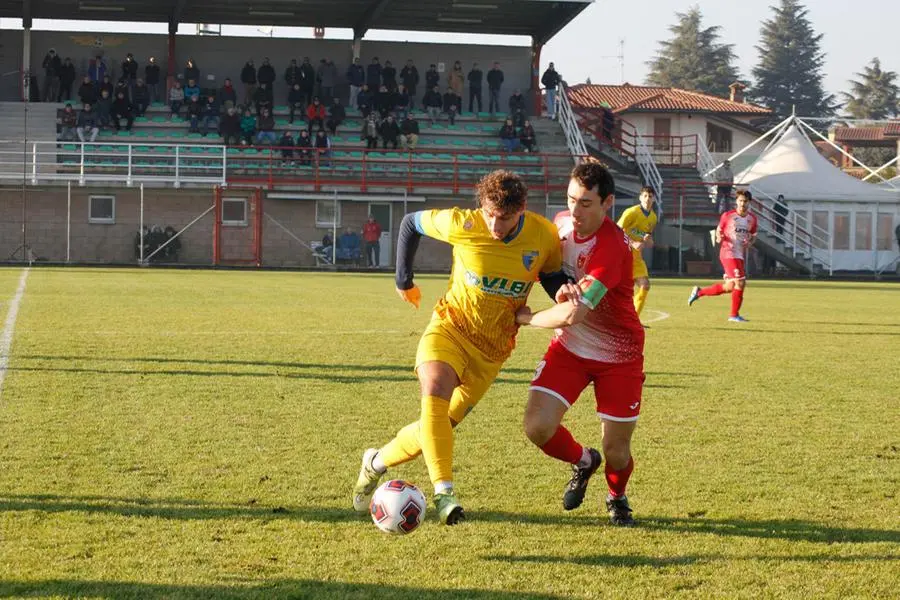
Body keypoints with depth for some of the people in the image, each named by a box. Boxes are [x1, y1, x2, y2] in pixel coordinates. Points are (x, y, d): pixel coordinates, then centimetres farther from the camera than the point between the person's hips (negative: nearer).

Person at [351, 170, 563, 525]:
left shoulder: (545, 237, -12)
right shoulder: (462, 225, -17)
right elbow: (410, 223, 1)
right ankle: (444, 493, -35)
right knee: (434, 397, -31)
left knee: (437, 426, 3)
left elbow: (554, 278, 8)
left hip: (492, 350, 2)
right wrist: (404, 280, 9)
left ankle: (377, 462, 29)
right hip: (450, 326, -2)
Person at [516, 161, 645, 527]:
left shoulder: (611, 247, -30)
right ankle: (583, 461, 21)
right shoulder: (562, 223, -6)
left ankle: (617, 497, 37)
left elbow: (572, 314, -33)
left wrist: (526, 318, -14)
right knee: (537, 427, -13)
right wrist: (562, 289, -13)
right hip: (569, 346, 5)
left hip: (618, 356, -5)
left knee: (616, 451, 1)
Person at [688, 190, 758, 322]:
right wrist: (719, 238, -15)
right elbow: (719, 229, 8)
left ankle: (699, 292, 28)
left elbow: (753, 236, 20)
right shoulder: (727, 216, -4)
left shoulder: (752, 219, 8)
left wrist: (750, 242, -3)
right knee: (740, 283, -16)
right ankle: (734, 315, -3)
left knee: (730, 287, 9)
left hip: (741, 256, 6)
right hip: (729, 253, -6)